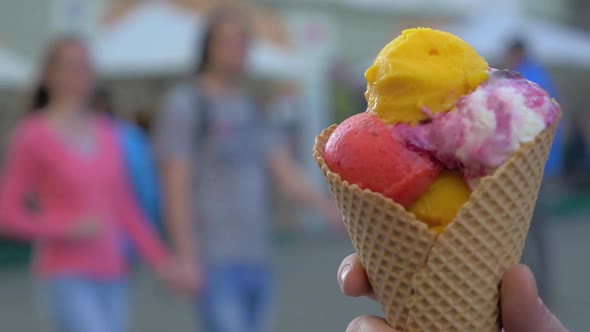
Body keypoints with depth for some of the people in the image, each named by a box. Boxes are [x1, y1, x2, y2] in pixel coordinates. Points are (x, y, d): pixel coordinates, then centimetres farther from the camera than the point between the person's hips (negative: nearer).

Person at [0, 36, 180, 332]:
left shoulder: (104, 133, 9)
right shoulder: (32, 135, -10)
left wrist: (160, 260, 6)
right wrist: (68, 229, -20)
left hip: (108, 279, 7)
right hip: (64, 280, -7)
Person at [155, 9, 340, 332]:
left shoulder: (251, 108, 14)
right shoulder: (185, 103, -7)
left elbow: (286, 174, 7)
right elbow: (176, 186, -13)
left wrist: (330, 206, -9)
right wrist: (186, 258, -19)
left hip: (256, 260, 7)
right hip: (213, 262, -7)